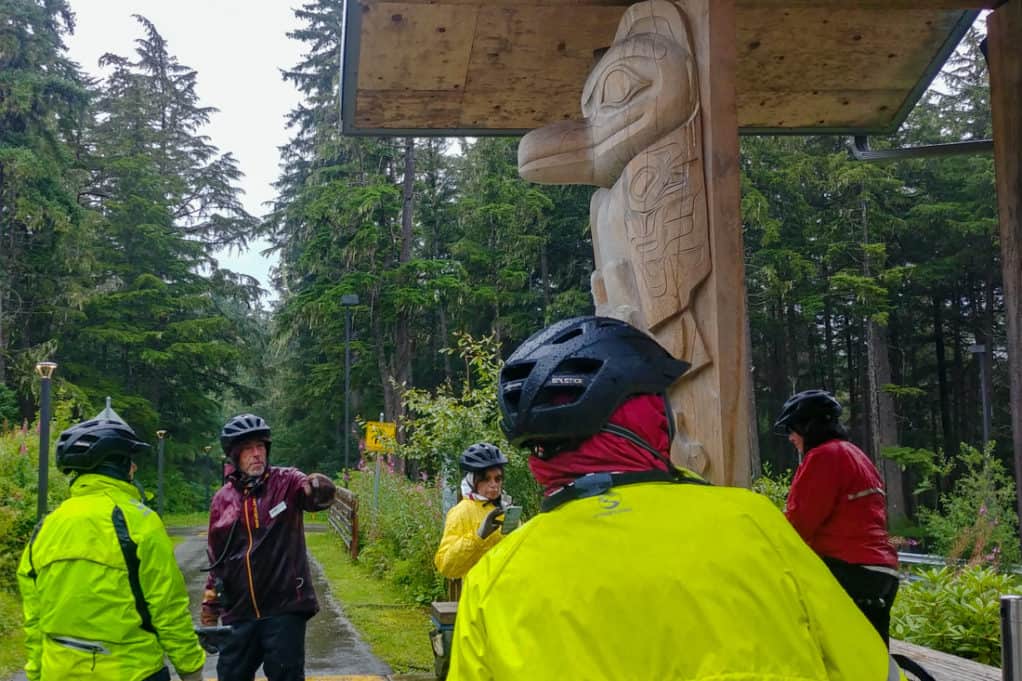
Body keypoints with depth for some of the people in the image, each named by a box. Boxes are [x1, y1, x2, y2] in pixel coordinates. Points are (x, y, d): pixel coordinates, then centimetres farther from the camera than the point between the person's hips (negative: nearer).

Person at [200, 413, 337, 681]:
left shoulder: (286, 482, -5)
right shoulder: (222, 499, 5)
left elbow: (315, 494, -27)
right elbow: (216, 561, 13)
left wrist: (318, 488, -50)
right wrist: (209, 611, 13)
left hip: (284, 608, -3)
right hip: (238, 613, 4)